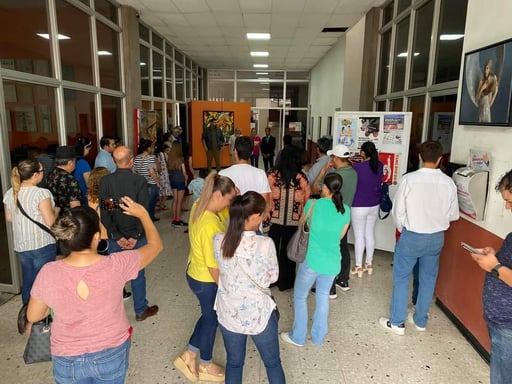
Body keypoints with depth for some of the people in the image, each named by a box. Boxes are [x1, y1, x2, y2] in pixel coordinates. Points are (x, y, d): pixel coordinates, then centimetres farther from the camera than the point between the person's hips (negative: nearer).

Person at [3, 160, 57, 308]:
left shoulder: (10, 193, 2)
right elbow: (50, 222, -20)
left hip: (21, 246, 7)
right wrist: (54, 211, -1)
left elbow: (9, 218, 14)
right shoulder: (41, 193, -19)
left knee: (27, 281, 20)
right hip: (42, 245, -7)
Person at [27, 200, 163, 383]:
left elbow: (33, 316, -4)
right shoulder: (116, 266, -26)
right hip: (112, 353, 0)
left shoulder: (49, 273, -22)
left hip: (68, 360, 1)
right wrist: (143, 214, 2)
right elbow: (156, 245, -10)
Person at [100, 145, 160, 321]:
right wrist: (135, 236, -10)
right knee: (138, 274, 12)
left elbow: (104, 212, -9)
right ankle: (141, 310, 25)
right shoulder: (140, 180, -14)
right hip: (137, 236, -2)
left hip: (115, 237, 2)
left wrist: (117, 236, -7)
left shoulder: (105, 181, -7)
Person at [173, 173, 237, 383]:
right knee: (212, 320, 16)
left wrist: (234, 195, -10)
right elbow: (213, 266, -27)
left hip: (196, 273, 9)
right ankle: (206, 366, 41)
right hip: (207, 280, -9)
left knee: (209, 315, 27)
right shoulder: (210, 225, -35)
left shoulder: (199, 205, -8)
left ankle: (188, 356, 42)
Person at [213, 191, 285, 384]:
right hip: (259, 315, -2)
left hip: (228, 314, 3)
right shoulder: (265, 244, -24)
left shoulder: (218, 241, -16)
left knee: (234, 363, 26)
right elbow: (273, 276, -7)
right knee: (273, 363, 24)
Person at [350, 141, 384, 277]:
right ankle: (369, 264, 25)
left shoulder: (357, 167, -18)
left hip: (359, 207, -5)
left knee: (359, 236, 4)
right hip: (374, 206, 5)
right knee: (370, 234, 15)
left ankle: (358, 267, 13)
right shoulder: (379, 166, -2)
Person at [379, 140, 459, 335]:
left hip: (411, 237, -3)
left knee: (401, 278, 11)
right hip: (436, 238, 3)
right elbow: (454, 215, 2)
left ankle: (397, 322, 21)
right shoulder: (449, 183, -9)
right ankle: (420, 320, 34)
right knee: (428, 279, 18)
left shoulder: (409, 179, -17)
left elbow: (398, 211, -10)